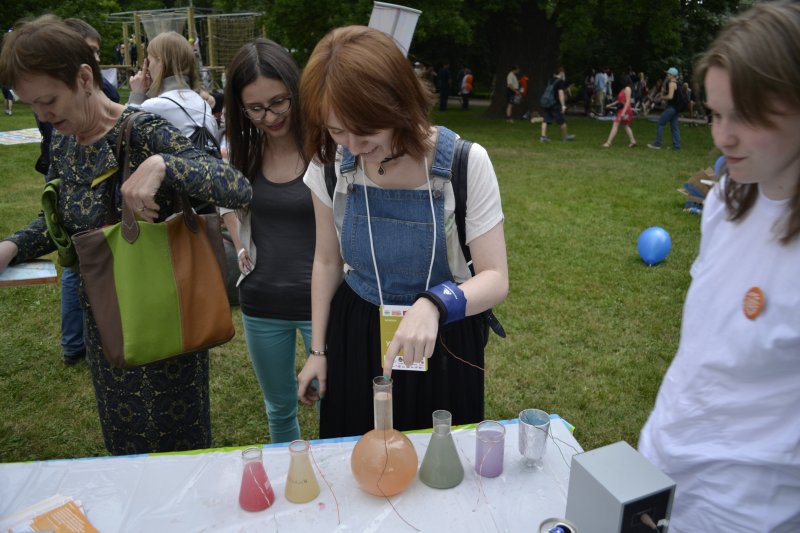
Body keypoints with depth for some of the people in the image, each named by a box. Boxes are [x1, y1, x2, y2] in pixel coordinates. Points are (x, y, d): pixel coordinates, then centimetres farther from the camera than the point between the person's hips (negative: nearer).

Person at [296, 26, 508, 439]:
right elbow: (327, 262, 1)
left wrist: (434, 304, -40)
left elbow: (495, 279, -20)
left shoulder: (465, 163, -21)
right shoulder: (331, 164, -12)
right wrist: (318, 349, 6)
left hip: (443, 338, -2)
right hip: (355, 334, 3)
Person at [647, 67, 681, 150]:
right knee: (674, 127, 9)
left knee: (660, 124, -5)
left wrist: (662, 97, -6)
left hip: (671, 107, -10)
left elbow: (670, 96, -23)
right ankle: (676, 145, 8)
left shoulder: (671, 83, -13)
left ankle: (657, 144, -6)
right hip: (675, 108, 10)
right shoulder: (676, 83, 18)